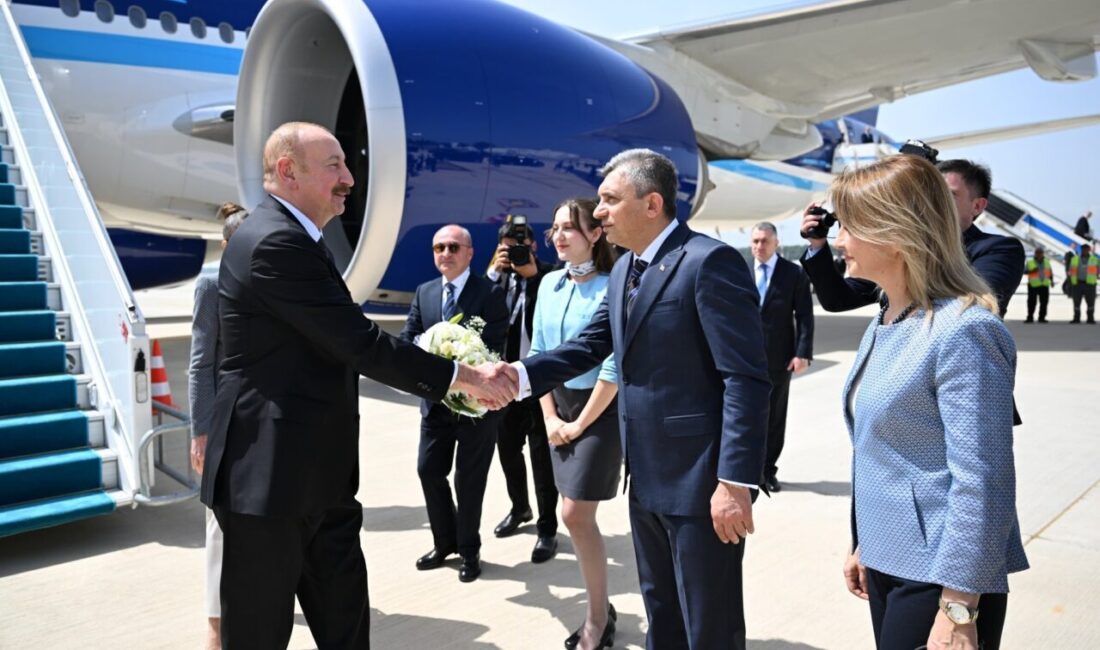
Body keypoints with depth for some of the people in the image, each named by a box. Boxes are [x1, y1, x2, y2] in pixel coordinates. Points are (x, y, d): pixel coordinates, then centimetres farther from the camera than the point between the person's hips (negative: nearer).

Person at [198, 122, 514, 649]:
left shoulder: (287, 237, 13)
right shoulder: (276, 242, -19)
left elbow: (342, 344, 14)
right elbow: (359, 343, -22)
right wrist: (461, 376, -16)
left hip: (314, 473, 10)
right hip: (271, 475, -10)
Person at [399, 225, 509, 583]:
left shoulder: (490, 293, -9)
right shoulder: (424, 292, 7)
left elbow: (493, 348, -15)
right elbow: (408, 338, 1)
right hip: (436, 400, 5)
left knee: (469, 479, 7)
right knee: (428, 470, 10)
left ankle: (469, 550, 28)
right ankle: (444, 542, 32)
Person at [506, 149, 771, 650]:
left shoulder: (709, 262, -17)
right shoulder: (623, 270, 11)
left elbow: (746, 379, -22)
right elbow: (591, 345, 10)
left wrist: (735, 480, -25)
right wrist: (522, 374, -6)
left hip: (701, 480, -8)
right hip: (646, 477, 8)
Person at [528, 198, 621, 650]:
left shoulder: (610, 288, -15)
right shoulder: (549, 284, 5)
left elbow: (614, 368, -17)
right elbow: (539, 352, 8)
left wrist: (580, 424, -13)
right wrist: (550, 416, 2)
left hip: (600, 410, -6)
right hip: (559, 405, 7)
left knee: (576, 514, -5)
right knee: (577, 515, 12)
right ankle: (599, 607, 30)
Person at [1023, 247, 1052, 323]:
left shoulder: (1047, 262, 15)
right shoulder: (1030, 262, 4)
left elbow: (1050, 272, 18)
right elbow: (1024, 271, -1)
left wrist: (1051, 281, 7)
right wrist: (1032, 271, -18)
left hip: (1044, 285, 3)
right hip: (1033, 285, -3)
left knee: (1044, 302, 1)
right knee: (1032, 302, -5)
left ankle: (1042, 317, 8)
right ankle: (1030, 317, 1)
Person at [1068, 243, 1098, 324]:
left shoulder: (1095, 260, 4)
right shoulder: (1074, 259, 8)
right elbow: (1071, 272, 9)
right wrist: (1070, 285, 3)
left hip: (1089, 284, -1)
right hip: (1077, 284, 1)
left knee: (1091, 303, -1)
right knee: (1076, 302, 2)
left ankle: (1091, 319, 7)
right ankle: (1076, 318, 9)